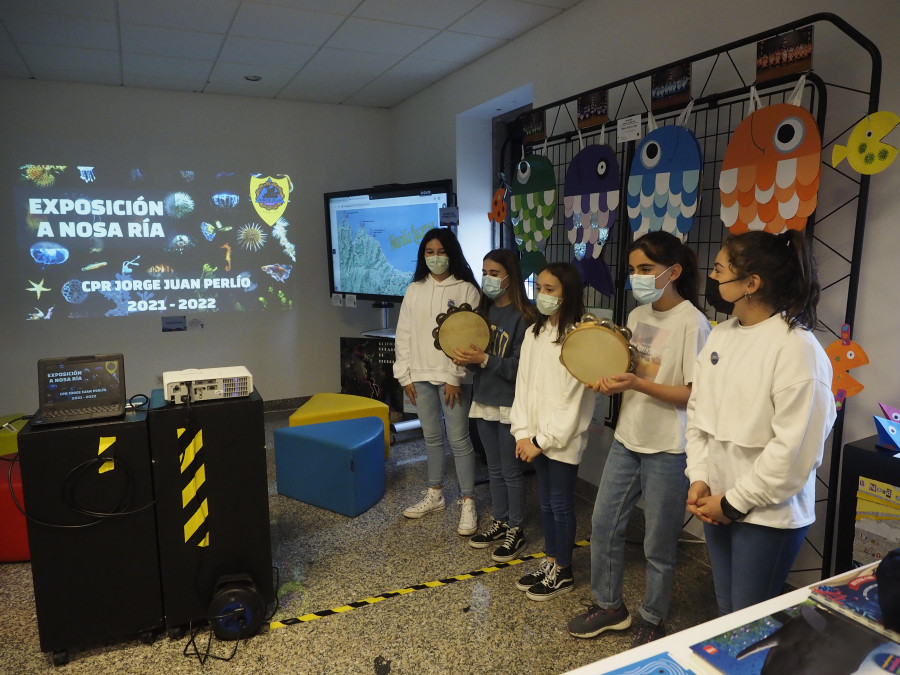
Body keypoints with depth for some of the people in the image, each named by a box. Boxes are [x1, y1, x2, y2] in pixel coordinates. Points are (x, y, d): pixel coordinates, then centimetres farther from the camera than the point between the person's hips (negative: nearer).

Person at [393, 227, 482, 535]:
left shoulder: (466, 289, -6)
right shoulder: (414, 290, 8)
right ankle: (435, 494, 31)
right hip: (421, 375, 5)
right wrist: (404, 375, 3)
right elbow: (404, 334, 8)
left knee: (459, 439, -1)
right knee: (431, 437, 16)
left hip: (452, 377, -5)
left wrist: (456, 376, -15)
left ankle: (468, 503, 11)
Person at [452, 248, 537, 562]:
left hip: (509, 404, -7)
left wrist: (484, 359, -23)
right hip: (483, 400, 7)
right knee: (494, 468, 17)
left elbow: (520, 365, -18)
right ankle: (500, 522, 32)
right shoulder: (484, 311, 9)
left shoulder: (523, 316, -13)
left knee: (510, 470, 5)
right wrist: (464, 357, -8)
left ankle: (516, 530, 20)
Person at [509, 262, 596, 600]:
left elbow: (572, 398, -17)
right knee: (545, 501, 17)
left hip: (563, 438, -6)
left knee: (560, 503, 6)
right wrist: (522, 432, -1)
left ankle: (563, 572, 24)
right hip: (536, 436, 7)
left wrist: (543, 440, -14)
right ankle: (550, 562, 33)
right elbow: (523, 383, 6)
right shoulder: (534, 332, 6)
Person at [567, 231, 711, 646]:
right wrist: (610, 382, -7)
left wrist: (638, 384, -25)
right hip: (627, 439, 7)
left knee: (658, 544, 9)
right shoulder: (637, 316, 6)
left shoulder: (692, 323, -15)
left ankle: (653, 620, 32)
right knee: (604, 523, 14)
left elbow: (695, 394, -16)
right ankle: (609, 606, 34)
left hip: (668, 449, -7)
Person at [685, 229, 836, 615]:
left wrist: (735, 503, -14)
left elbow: (794, 449, -21)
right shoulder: (720, 335, 3)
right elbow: (697, 411, 7)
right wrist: (699, 478, -3)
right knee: (726, 611, 21)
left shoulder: (797, 349, -19)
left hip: (768, 513, -6)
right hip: (717, 501, 7)